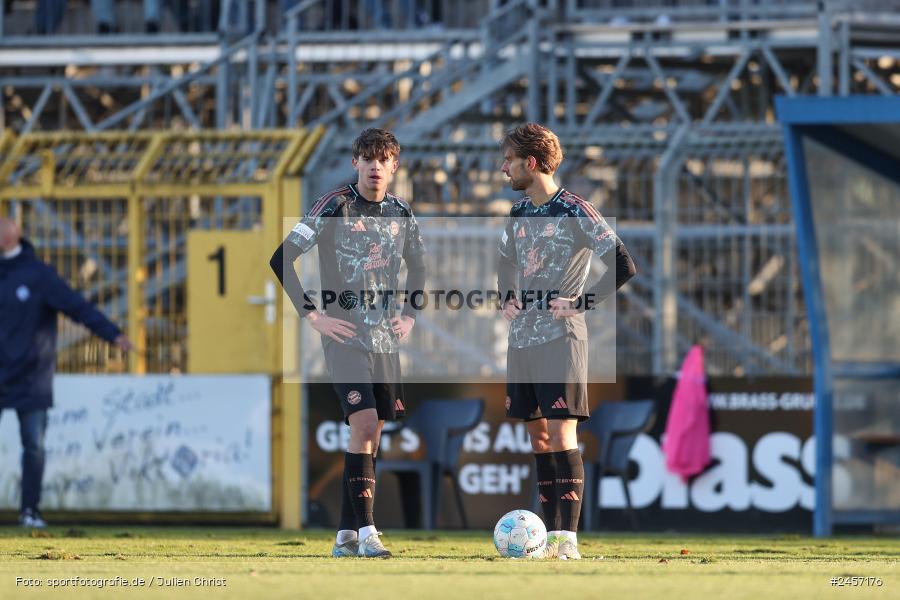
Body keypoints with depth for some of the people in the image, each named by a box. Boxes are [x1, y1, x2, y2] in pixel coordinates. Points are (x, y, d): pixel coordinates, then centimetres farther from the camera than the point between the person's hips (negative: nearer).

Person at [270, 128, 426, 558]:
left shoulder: (401, 214, 8)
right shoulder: (334, 207, -8)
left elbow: (418, 268, 26)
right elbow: (281, 260, -10)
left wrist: (409, 316, 13)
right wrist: (312, 315, -12)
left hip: (386, 340, 6)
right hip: (346, 337, -6)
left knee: (371, 434, 6)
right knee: (364, 424, -18)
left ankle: (346, 537, 12)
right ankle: (366, 532, -18)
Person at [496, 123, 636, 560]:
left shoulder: (574, 211, -9)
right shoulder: (519, 213, 13)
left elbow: (624, 267, -12)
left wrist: (581, 303, -15)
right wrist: (506, 301, 15)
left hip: (561, 339, -7)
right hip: (521, 339, 7)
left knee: (561, 433, -11)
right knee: (538, 433, 7)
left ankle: (567, 537, -12)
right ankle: (551, 534, 11)